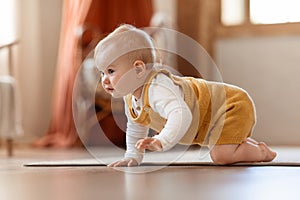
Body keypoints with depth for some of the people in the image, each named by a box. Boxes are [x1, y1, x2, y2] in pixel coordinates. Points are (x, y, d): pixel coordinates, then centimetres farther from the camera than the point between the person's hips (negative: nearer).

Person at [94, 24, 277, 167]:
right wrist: (132, 157, 11)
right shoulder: (131, 99, -3)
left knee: (221, 155, -24)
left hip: (233, 104, -10)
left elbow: (181, 115, -52)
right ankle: (249, 144, 45)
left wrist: (163, 141, -59)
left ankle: (261, 152, 1)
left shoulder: (157, 89, -35)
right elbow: (135, 129, 16)